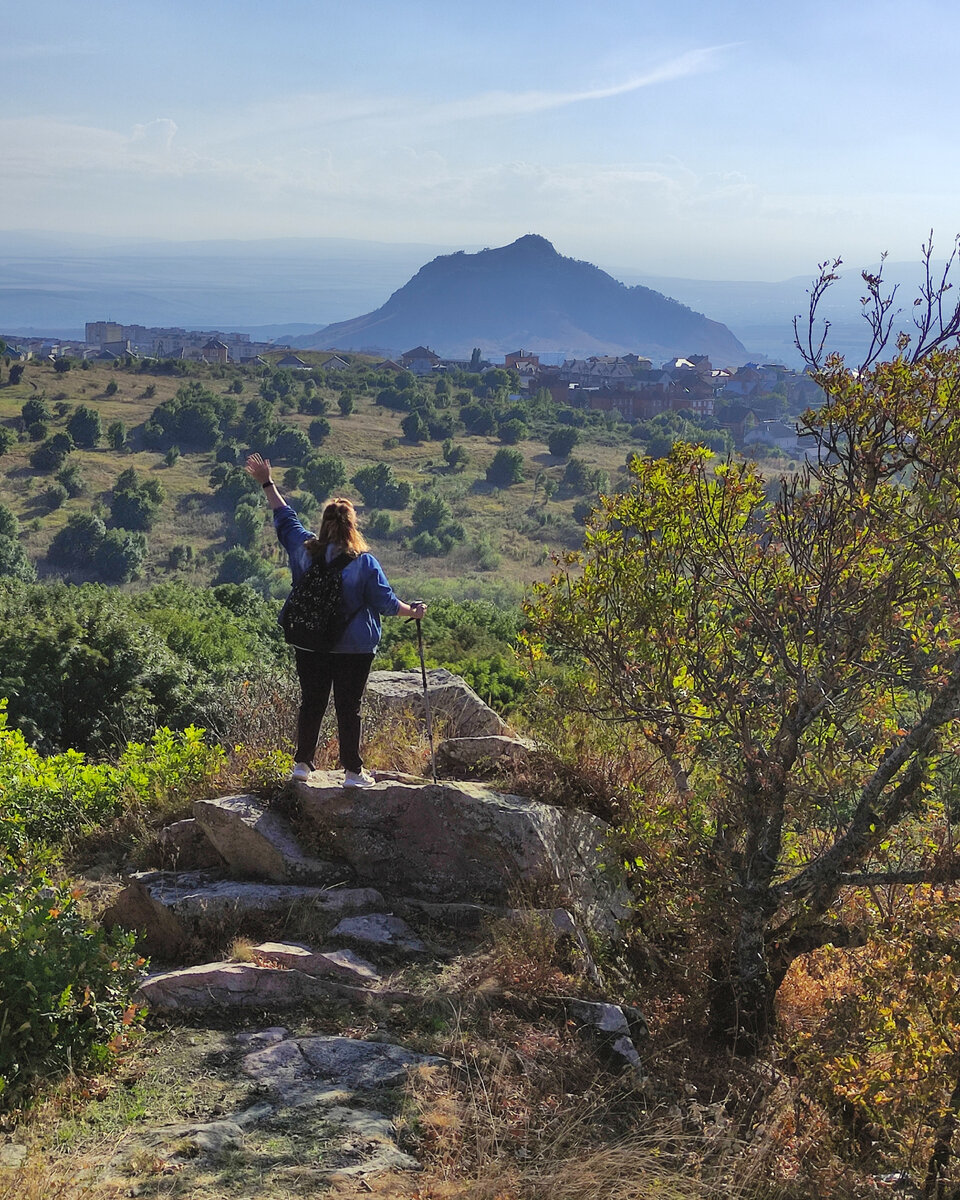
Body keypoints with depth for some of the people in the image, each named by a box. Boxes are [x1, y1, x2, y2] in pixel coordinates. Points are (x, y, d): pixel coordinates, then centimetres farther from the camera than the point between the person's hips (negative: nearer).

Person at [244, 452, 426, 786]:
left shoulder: (305, 550, -2)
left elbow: (284, 517, 13)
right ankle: (353, 771, 10)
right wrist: (413, 611, 9)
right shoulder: (363, 562, -13)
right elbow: (386, 602, -8)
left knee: (311, 702, 14)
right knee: (349, 708, 3)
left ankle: (302, 763, 23)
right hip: (353, 647, -4)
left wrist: (267, 483, 24)